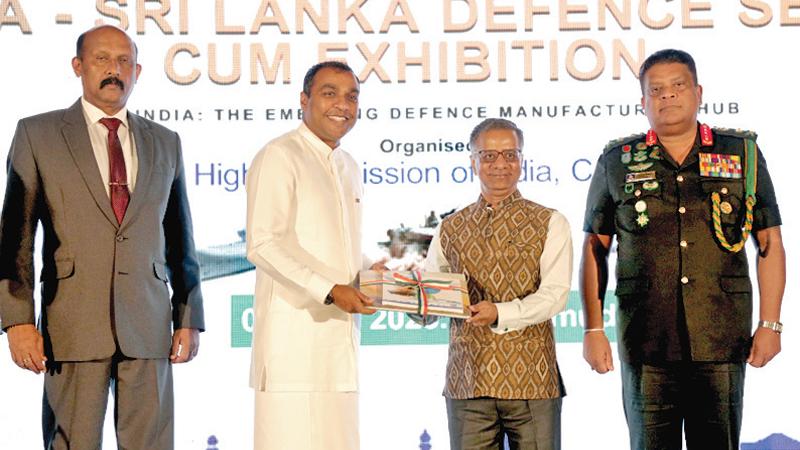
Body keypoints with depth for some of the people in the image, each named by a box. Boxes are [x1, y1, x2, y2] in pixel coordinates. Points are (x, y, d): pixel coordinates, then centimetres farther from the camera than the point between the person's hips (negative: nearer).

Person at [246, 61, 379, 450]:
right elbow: (263, 244, -16)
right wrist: (330, 291, -20)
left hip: (339, 335, 8)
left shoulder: (348, 167, 20)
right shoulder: (279, 156, -6)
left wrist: (372, 275, 8)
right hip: (294, 334, -8)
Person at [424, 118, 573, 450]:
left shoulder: (550, 223, 5)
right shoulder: (450, 230, 13)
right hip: (466, 381, 2)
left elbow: (555, 294, -8)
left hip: (531, 379, -2)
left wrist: (500, 313, -22)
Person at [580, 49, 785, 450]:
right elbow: (594, 250, 9)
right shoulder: (616, 163, 6)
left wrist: (770, 324, 3)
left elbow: (770, 243, 9)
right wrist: (593, 330, 3)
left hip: (722, 342, 0)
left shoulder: (743, 154, 7)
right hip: (645, 346, 0)